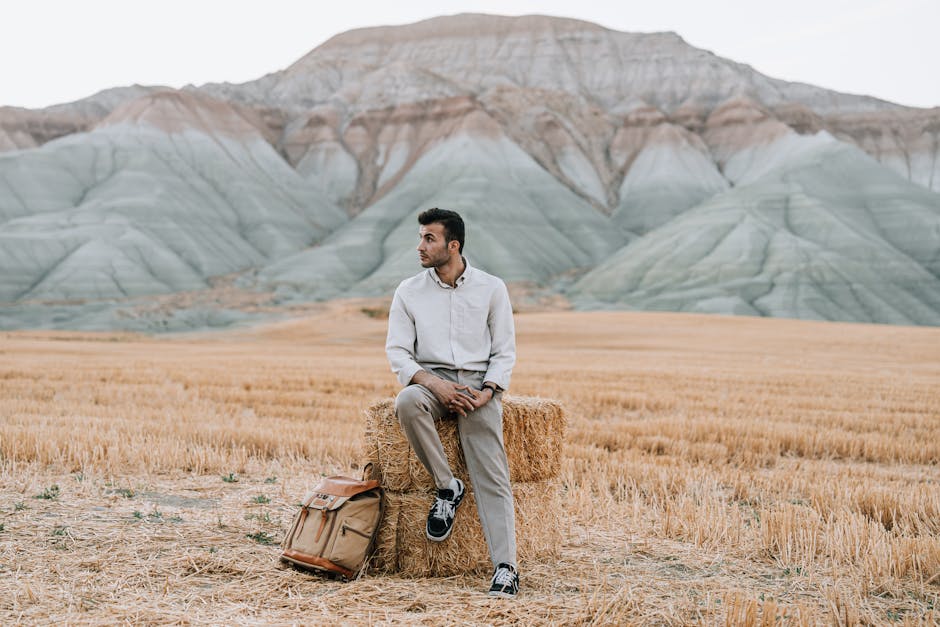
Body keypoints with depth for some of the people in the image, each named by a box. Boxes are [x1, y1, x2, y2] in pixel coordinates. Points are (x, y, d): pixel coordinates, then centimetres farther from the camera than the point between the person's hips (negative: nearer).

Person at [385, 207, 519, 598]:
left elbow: (505, 350, 5)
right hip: (430, 378, 1)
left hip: (478, 383, -1)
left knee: (491, 473, -18)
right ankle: (447, 486, -18)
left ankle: (505, 566, -25)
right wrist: (434, 383, -17)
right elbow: (397, 352, 1)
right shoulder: (409, 292, 7)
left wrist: (488, 390, -14)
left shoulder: (491, 288, 5)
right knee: (406, 402, -36)